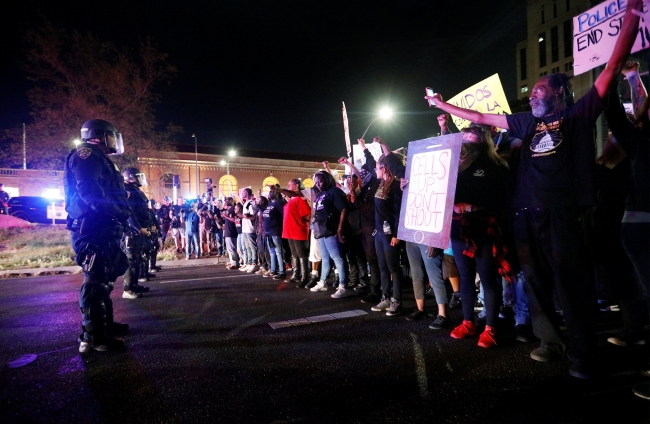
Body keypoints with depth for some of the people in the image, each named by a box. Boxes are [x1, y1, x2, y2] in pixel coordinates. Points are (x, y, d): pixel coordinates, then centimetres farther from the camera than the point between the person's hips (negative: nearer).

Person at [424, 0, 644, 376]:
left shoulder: (577, 115, 3)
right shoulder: (528, 123, 17)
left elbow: (614, 66, -4)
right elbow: (482, 118, 22)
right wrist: (443, 105, 24)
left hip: (565, 215, -5)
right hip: (531, 216, 6)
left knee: (574, 284, 1)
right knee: (537, 283, 13)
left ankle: (584, 355, 15)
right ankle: (551, 342, 30)